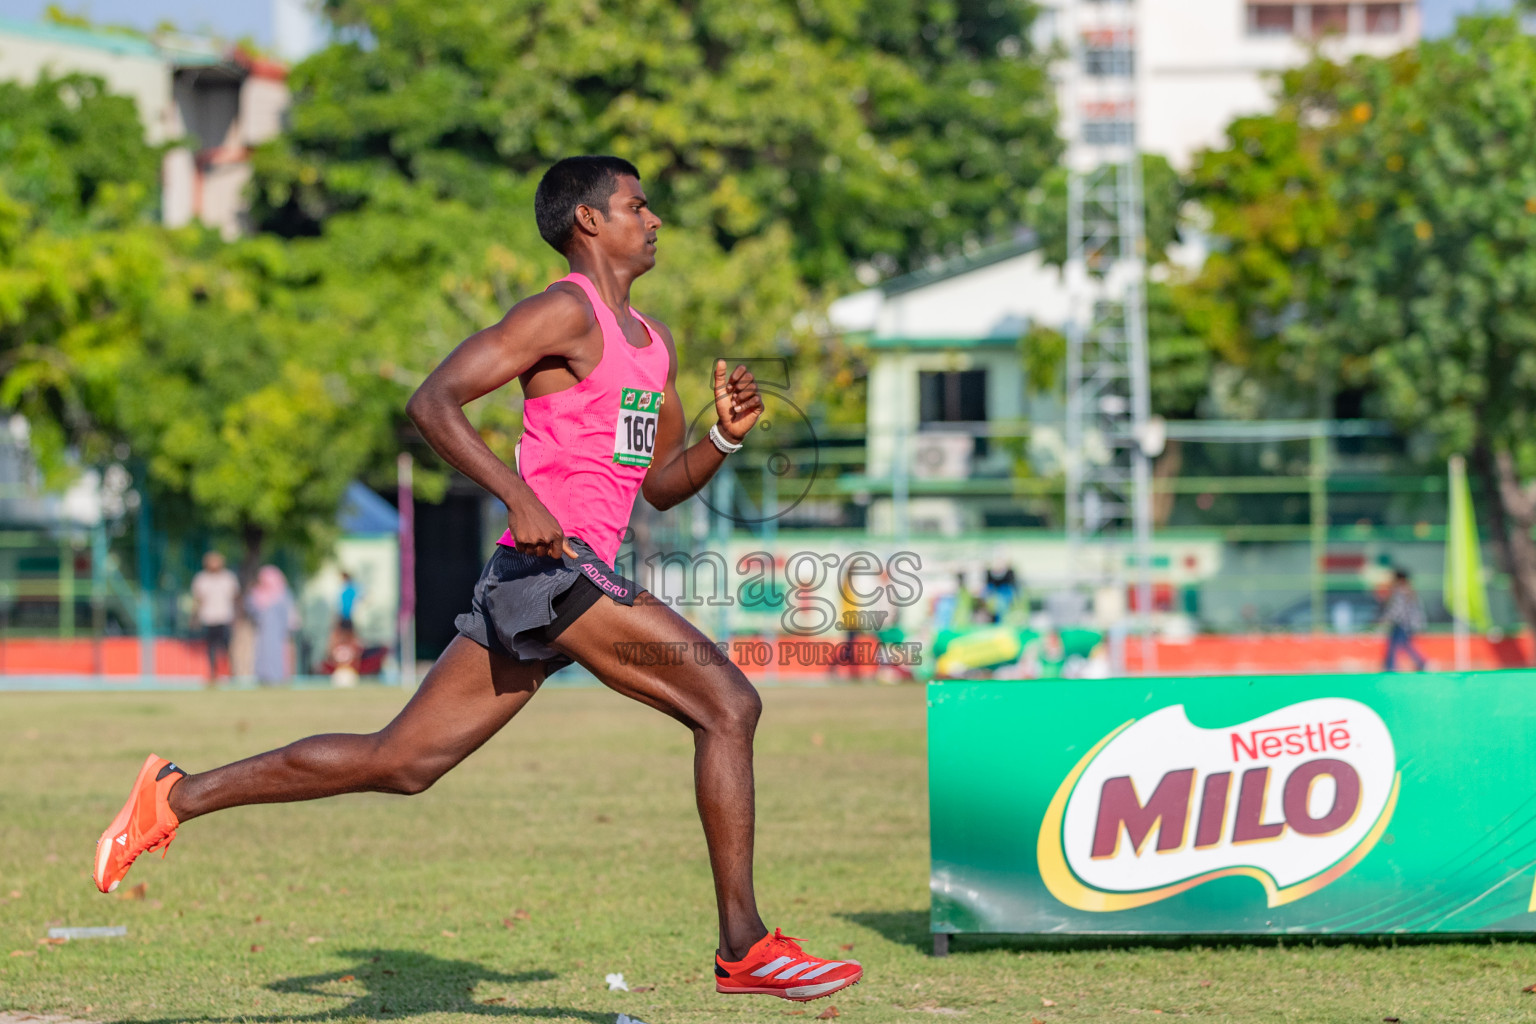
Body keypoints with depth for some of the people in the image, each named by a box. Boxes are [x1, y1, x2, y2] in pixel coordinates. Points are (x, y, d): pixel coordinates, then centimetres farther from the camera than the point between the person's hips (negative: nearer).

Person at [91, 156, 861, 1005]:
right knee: (727, 704, -12)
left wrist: (725, 438, 7)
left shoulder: (653, 342, 23)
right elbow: (432, 402, -13)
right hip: (555, 564, -9)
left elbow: (662, 485, 27)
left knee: (397, 763, 7)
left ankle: (175, 798, 10)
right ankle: (744, 947, -12)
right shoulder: (566, 312, -6)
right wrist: (517, 495, -23)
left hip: (533, 584, 9)